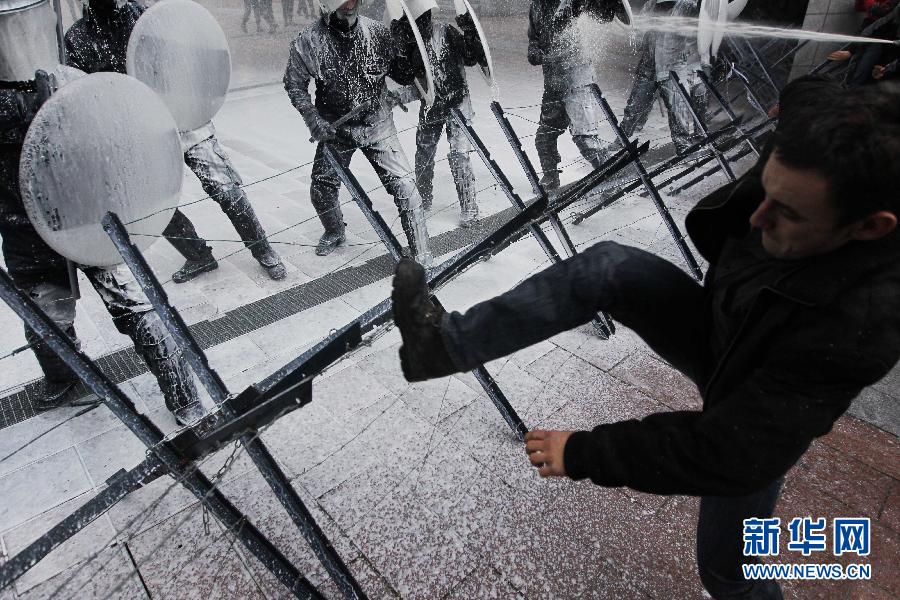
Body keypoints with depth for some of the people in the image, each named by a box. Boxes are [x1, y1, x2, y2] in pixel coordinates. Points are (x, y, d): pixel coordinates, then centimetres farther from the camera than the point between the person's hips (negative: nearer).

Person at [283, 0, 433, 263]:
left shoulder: (377, 32, -6)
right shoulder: (308, 41, -9)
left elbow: (405, 76, 0)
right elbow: (294, 84, -2)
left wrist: (408, 44, -16)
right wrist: (314, 120, -14)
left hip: (377, 125, -1)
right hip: (335, 130, 1)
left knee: (405, 188, -11)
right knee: (321, 189, 13)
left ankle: (422, 258, -1)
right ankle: (334, 233, 45)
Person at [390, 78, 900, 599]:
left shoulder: (858, 328, -43)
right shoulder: (796, 190, -27)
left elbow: (728, 454, -37)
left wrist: (582, 454, -31)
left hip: (755, 420, -4)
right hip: (716, 331, 5)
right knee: (610, 266, -19)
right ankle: (448, 342, -13)